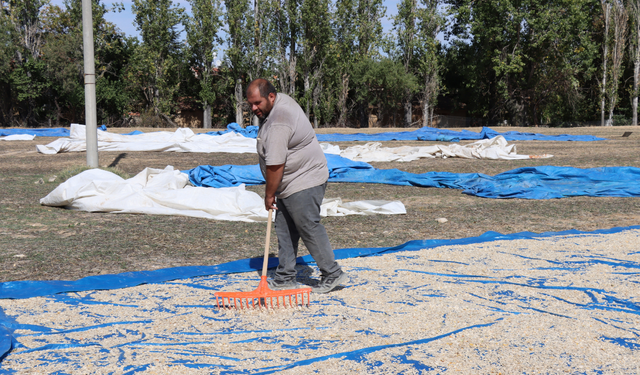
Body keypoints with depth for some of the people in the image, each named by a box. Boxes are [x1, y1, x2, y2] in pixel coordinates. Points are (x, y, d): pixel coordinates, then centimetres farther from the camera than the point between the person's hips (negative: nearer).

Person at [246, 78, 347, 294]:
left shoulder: (278, 123, -25)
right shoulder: (282, 100, 8)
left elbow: (275, 165, -24)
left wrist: (269, 194, -12)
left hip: (304, 183, -11)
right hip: (291, 183, 11)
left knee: (309, 228, -4)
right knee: (285, 231, 11)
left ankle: (332, 274, 7)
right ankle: (286, 278, 17)